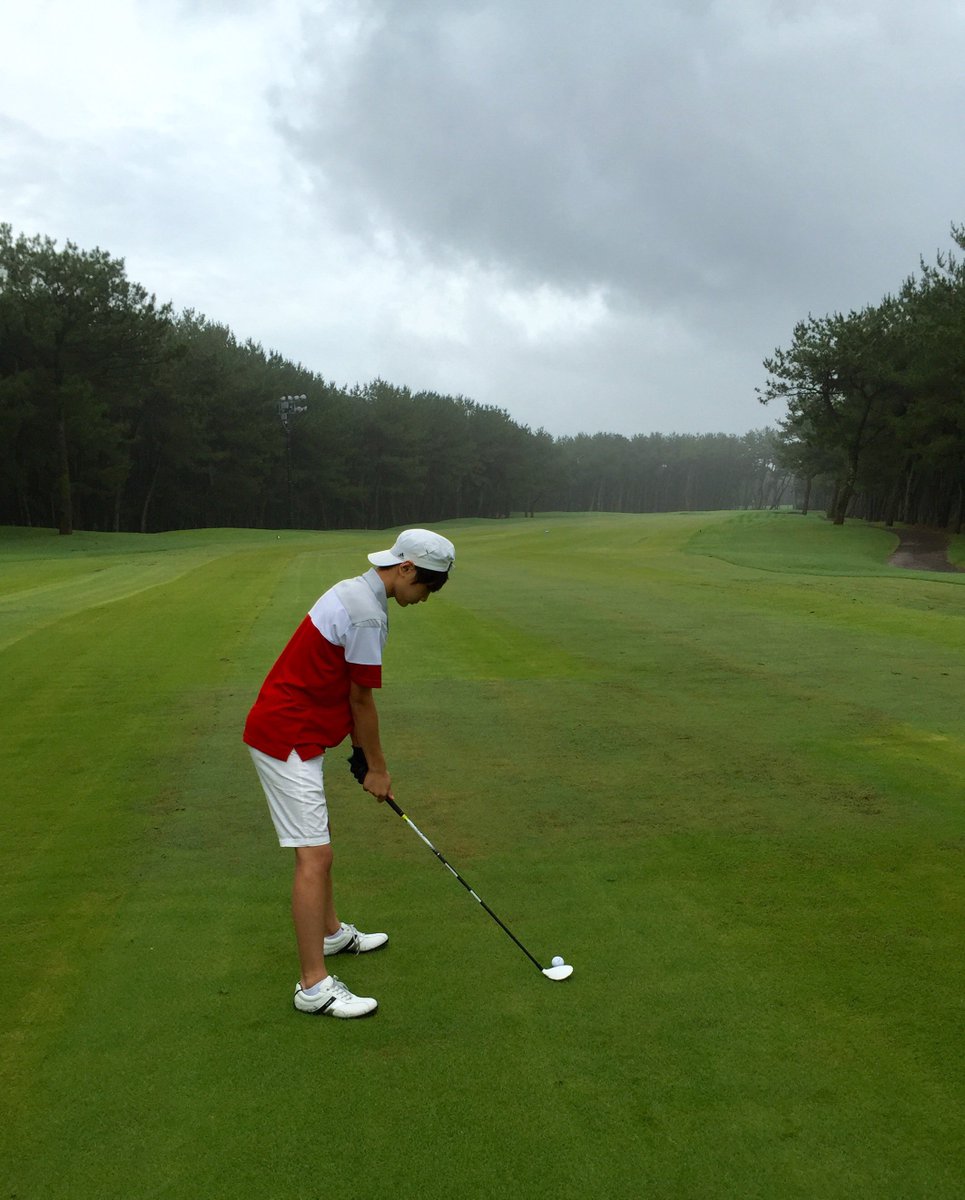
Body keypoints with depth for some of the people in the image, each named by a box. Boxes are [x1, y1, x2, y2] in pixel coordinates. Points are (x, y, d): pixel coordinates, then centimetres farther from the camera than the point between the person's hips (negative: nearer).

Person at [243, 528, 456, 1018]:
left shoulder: (355, 592, 10)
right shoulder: (368, 614, -22)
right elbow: (362, 701, -14)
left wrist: (361, 752, 14)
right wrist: (377, 768, -1)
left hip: (288, 729, 11)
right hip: (287, 740, -11)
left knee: (316, 842, 23)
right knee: (314, 855, -8)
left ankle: (331, 933, 41)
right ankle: (313, 986, 0)